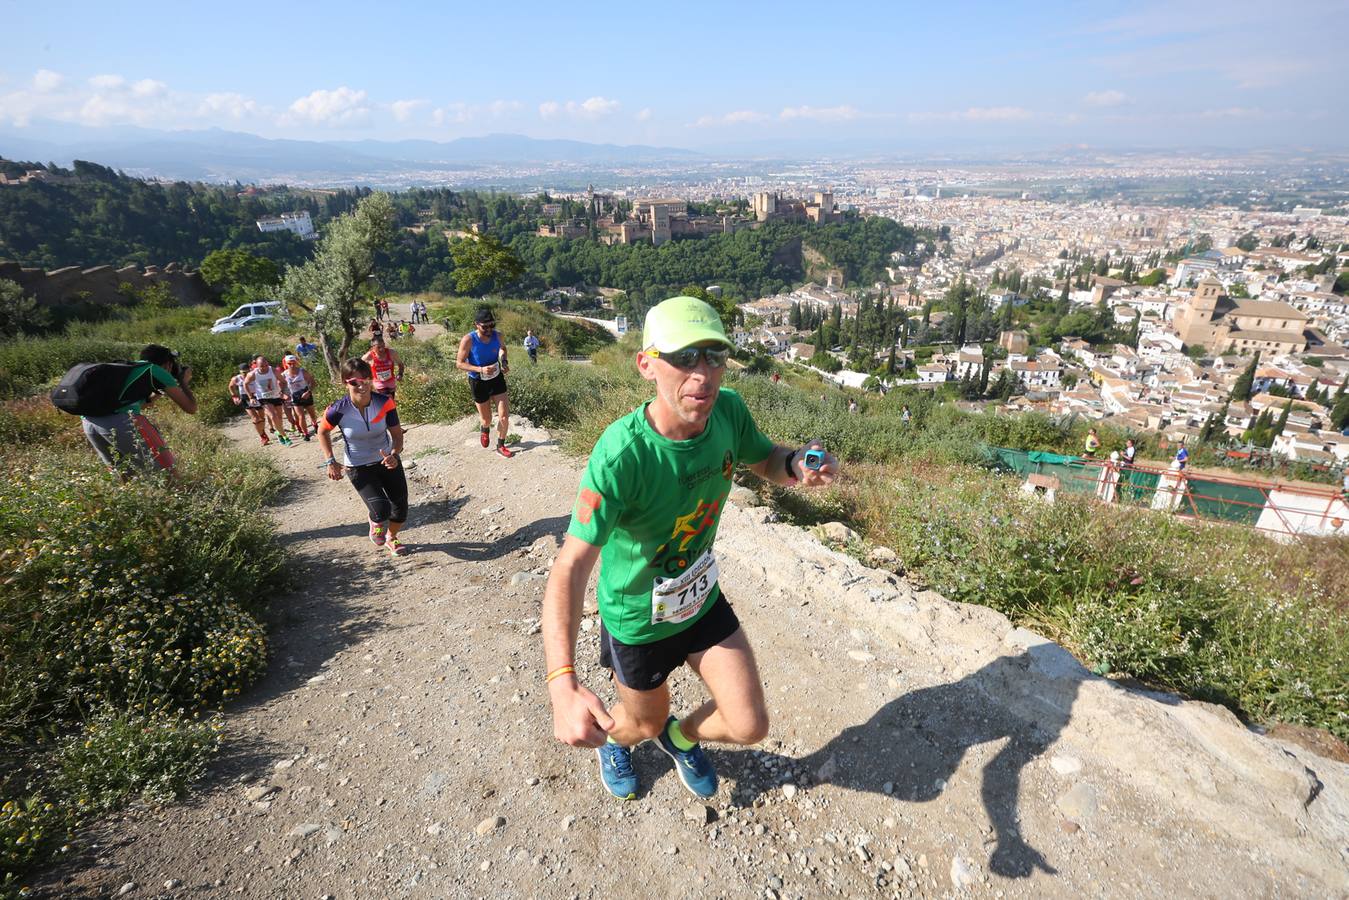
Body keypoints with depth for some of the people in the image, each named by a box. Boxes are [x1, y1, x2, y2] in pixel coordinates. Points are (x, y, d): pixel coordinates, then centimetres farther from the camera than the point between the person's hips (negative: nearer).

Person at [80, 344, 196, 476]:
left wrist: (157, 393, 49)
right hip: (121, 421, -7)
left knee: (124, 474, 23)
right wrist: (183, 383, 29)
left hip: (88, 421, 7)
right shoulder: (158, 371, 12)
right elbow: (191, 408, 14)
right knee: (164, 470, 3)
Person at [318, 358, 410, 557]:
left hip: (387, 460, 3)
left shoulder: (385, 403, -19)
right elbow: (323, 432, -1)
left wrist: (395, 454, -31)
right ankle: (375, 525, 22)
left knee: (401, 508, 9)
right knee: (382, 510, -19)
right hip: (358, 468, -2)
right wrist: (330, 462, -6)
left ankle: (391, 538, 43)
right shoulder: (338, 410, -22)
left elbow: (397, 434, -11)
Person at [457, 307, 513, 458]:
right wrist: (480, 369, -30)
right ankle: (484, 429, 51)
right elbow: (459, 363, -17)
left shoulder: (497, 336, -11)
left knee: (504, 416, -2)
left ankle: (501, 446, 21)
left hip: (497, 378, 3)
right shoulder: (468, 340, -23)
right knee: (487, 420, 12)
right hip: (478, 382, -3)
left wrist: (504, 361, -7)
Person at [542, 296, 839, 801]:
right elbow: (571, 567, -40)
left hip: (703, 599, 4)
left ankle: (681, 737, 44)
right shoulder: (621, 453, -36)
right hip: (637, 621, -4)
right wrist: (563, 683, -53)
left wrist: (797, 463, -23)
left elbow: (765, 461, 2)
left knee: (749, 727, 8)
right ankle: (614, 737, 62)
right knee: (646, 724, 21)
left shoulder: (728, 410, -18)